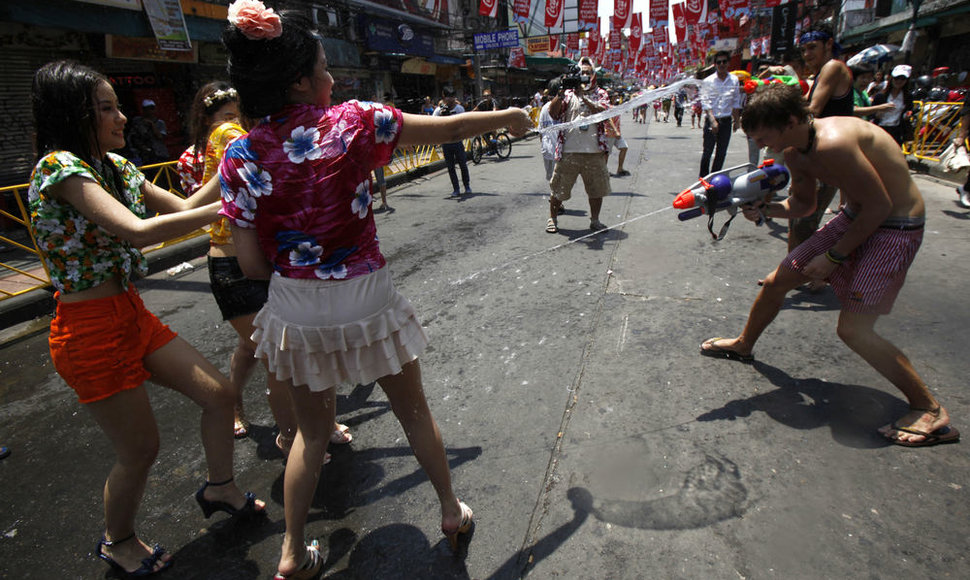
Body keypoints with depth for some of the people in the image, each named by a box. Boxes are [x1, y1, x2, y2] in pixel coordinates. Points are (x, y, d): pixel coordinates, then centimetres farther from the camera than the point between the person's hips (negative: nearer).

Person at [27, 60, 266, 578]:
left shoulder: (112, 165, 9)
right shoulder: (59, 167, -19)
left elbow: (182, 206, 10)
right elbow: (138, 230, -33)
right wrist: (220, 209, -29)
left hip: (131, 315, 8)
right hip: (91, 328, -8)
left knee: (219, 394, 10)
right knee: (140, 449, 6)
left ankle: (220, 488, 36)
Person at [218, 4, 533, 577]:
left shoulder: (240, 158, -6)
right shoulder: (352, 122, -12)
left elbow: (253, 266, -5)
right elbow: (448, 129, -2)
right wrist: (506, 117, 14)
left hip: (297, 312, 3)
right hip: (366, 303, -2)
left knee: (312, 430, 24)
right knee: (414, 410, 20)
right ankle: (453, 511, 40)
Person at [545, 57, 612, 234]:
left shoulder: (601, 94, 10)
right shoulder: (568, 93, 7)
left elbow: (603, 112, -10)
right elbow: (553, 113, -3)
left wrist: (583, 97, -17)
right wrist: (560, 94, -15)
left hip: (594, 152, 2)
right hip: (568, 151, -1)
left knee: (597, 188, 8)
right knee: (558, 188, 4)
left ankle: (595, 220, 23)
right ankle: (552, 219, 20)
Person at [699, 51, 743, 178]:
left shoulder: (734, 80, 6)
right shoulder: (708, 81, -2)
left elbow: (736, 103, 12)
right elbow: (706, 103, -7)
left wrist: (736, 121, 9)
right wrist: (713, 121, -16)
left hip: (726, 120, 3)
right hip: (711, 120, -3)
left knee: (722, 153, 6)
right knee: (707, 152, -3)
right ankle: (703, 178, 8)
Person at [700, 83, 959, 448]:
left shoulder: (833, 143, -30)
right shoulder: (795, 153, -2)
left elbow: (880, 205, -25)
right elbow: (803, 204, 11)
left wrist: (834, 256, -18)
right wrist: (764, 209, -8)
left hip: (894, 229, -9)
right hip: (855, 218, 9)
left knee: (853, 328, -15)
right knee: (777, 282, 10)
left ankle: (931, 412, 3)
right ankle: (743, 345, 34)